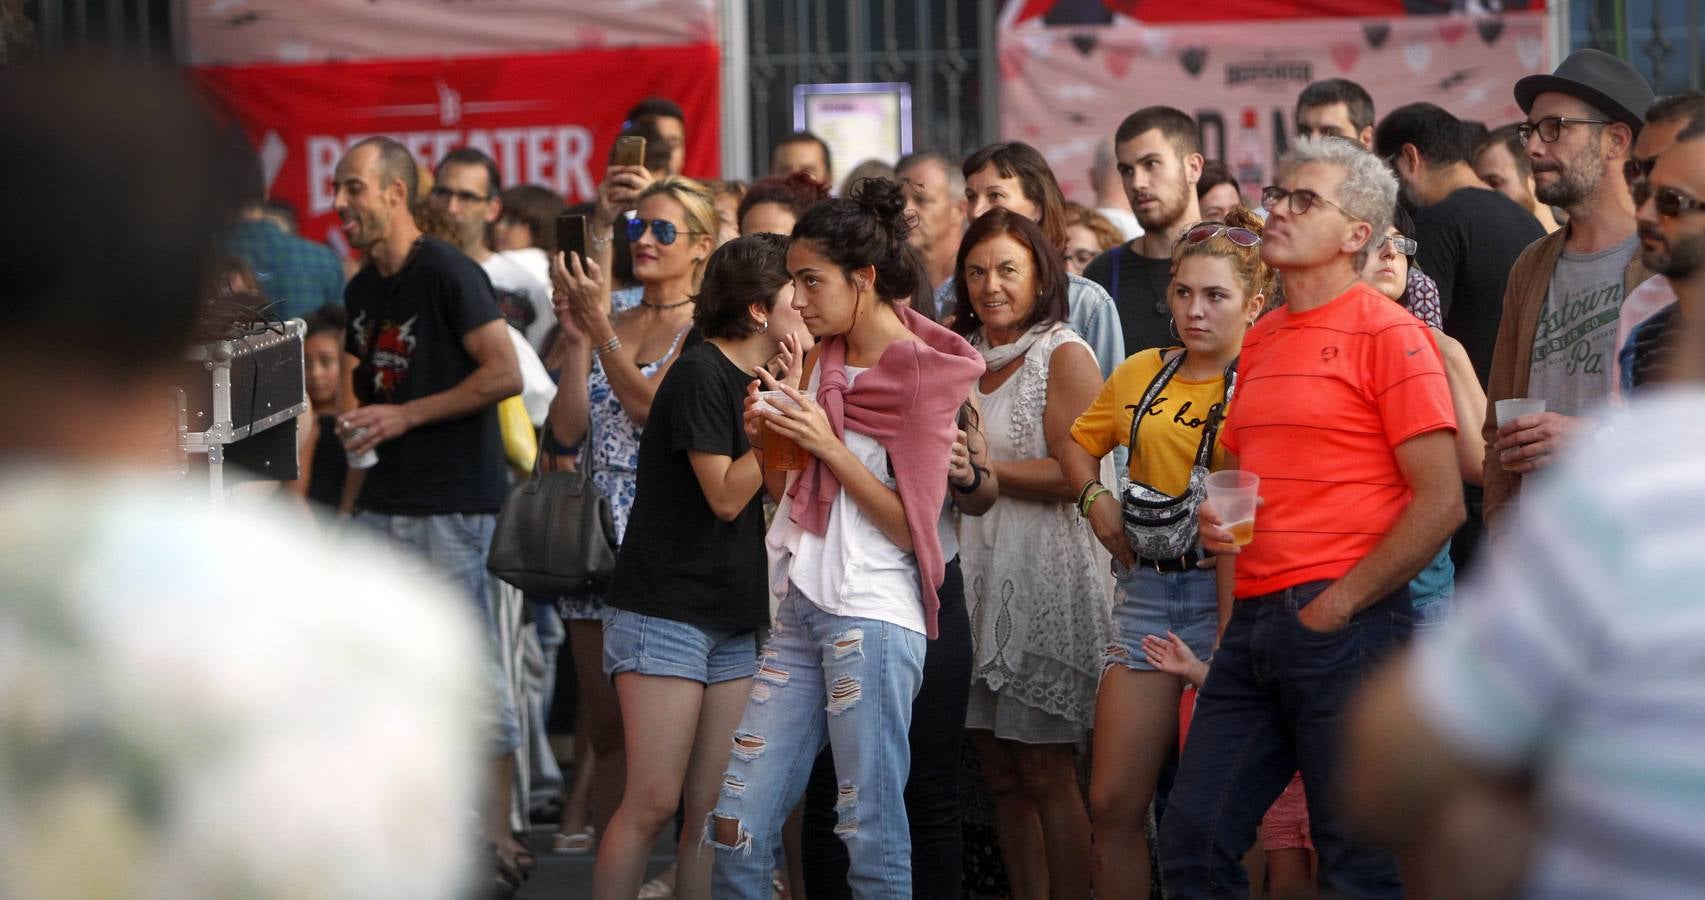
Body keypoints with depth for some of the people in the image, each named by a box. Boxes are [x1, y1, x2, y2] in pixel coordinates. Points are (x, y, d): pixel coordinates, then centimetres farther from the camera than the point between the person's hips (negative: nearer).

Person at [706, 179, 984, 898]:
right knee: (738, 827, 1)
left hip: (875, 615, -7)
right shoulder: (826, 359, 16)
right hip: (802, 608, 7)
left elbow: (911, 524, -10)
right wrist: (768, 434, 1)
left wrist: (826, 445, -15)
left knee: (872, 836, -6)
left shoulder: (922, 373, -6)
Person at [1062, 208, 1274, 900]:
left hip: (1225, 590, -5)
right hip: (1145, 589, 5)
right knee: (1113, 803, 4)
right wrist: (1097, 499, 7)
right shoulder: (1141, 374, 11)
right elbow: (1079, 443, 24)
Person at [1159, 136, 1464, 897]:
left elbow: (1442, 501, -11)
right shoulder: (1259, 340, 17)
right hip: (1254, 622, 7)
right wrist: (1217, 519, 8)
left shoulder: (1387, 334, -6)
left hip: (1344, 627, -7)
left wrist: (1338, 604, -12)